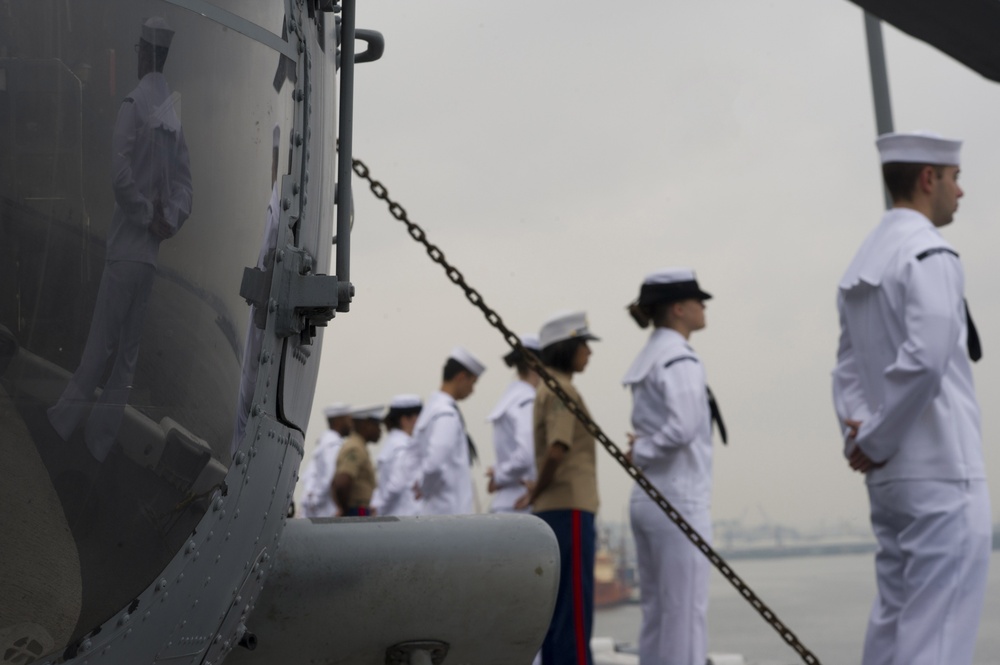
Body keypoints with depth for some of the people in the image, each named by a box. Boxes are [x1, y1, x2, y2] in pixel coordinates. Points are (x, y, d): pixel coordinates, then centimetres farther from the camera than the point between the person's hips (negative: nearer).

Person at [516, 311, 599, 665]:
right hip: (569, 506, -9)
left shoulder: (550, 388, 19)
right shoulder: (562, 389, -11)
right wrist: (537, 493, -8)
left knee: (559, 602, 12)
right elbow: (557, 448, -21)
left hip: (554, 507, 9)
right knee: (574, 602, -7)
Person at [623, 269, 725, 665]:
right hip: (680, 499, -9)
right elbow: (682, 428, -25)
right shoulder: (680, 360, -13)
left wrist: (641, 449, -1)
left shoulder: (650, 358, 15)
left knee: (656, 613, 11)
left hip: (647, 498, 9)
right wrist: (641, 452, -10)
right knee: (685, 614, -4)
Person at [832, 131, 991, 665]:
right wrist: (876, 443, -12)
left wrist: (859, 432, -1)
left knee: (892, 618, 14)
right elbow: (924, 361, -22)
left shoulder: (862, 264, 15)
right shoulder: (929, 254, -11)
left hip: (888, 477, 9)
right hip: (942, 471, -8)